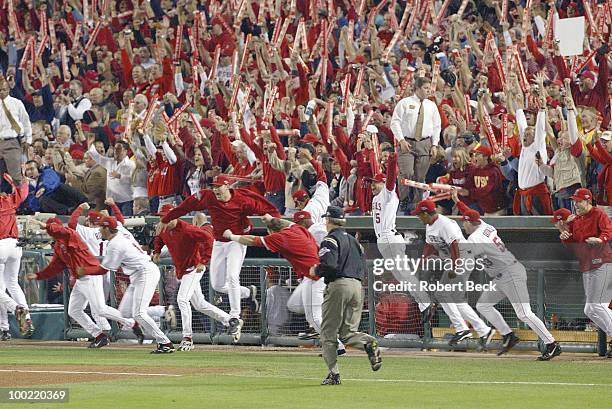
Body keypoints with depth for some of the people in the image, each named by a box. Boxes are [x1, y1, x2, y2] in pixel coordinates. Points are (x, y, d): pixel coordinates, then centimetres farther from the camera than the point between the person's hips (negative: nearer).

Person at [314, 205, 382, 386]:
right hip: (357, 286, 7)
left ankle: (334, 374, -5)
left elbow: (328, 265, -17)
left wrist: (316, 271, 1)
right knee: (348, 332, 10)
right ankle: (368, 343, -23)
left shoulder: (330, 240, -3)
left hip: (338, 285, -7)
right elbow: (363, 269, 19)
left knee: (328, 332, 2)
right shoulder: (354, 240, 21)